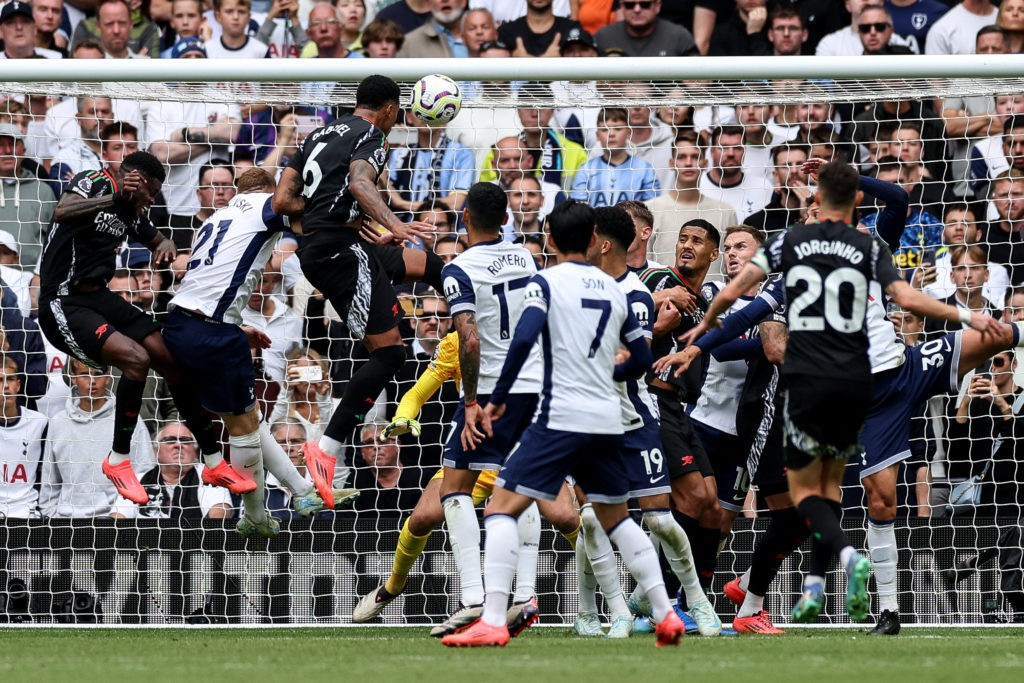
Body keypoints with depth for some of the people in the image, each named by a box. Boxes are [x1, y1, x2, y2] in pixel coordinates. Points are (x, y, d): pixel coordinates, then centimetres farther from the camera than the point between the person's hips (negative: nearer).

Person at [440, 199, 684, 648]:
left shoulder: (547, 281, -2)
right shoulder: (614, 290, 14)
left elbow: (524, 337, -18)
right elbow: (641, 359, 19)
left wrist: (497, 398, -10)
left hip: (561, 417, -6)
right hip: (607, 421, 6)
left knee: (502, 508, -5)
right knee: (615, 518, 21)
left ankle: (492, 622, -18)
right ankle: (666, 616, 17)